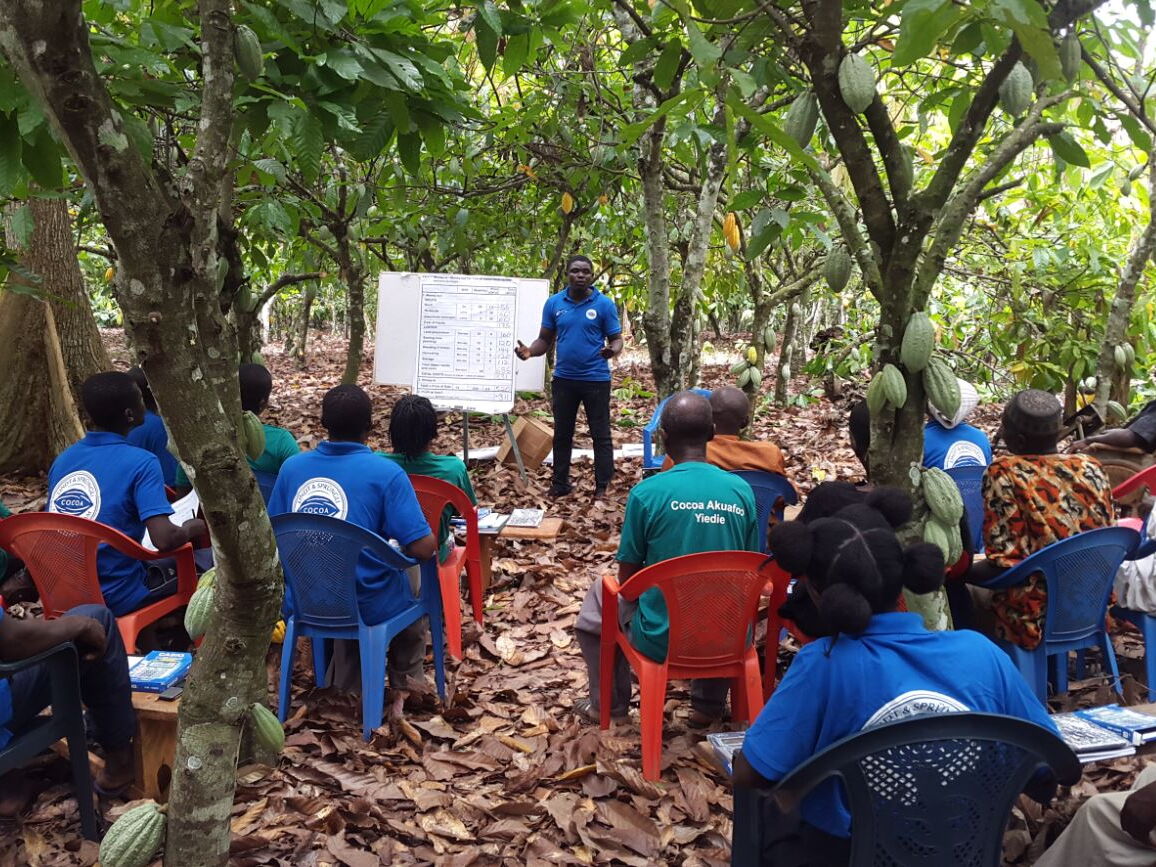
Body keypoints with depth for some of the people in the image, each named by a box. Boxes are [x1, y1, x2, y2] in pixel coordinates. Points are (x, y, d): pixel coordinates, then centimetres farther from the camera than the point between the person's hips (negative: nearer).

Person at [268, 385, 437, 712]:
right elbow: (422, 548, -20)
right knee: (413, 575, 30)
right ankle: (403, 687, 37)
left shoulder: (292, 466, -4)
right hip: (367, 606, -4)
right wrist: (438, 538, 3)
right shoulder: (386, 473, -18)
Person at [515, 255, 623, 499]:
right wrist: (530, 351, -13)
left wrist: (612, 350, -27)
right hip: (564, 378, 3)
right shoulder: (554, 303, 3)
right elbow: (545, 339, 8)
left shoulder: (604, 304, -5)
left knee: (600, 434, 3)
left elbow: (616, 339, -3)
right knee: (562, 433, 13)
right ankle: (560, 483, 25)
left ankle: (602, 486, 12)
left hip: (596, 379, -3)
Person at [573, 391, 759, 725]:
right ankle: (709, 703, 42)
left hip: (662, 639, -3)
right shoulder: (741, 490, -6)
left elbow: (627, 576, -4)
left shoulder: (647, 492, -14)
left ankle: (610, 703, 37)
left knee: (599, 593, 27)